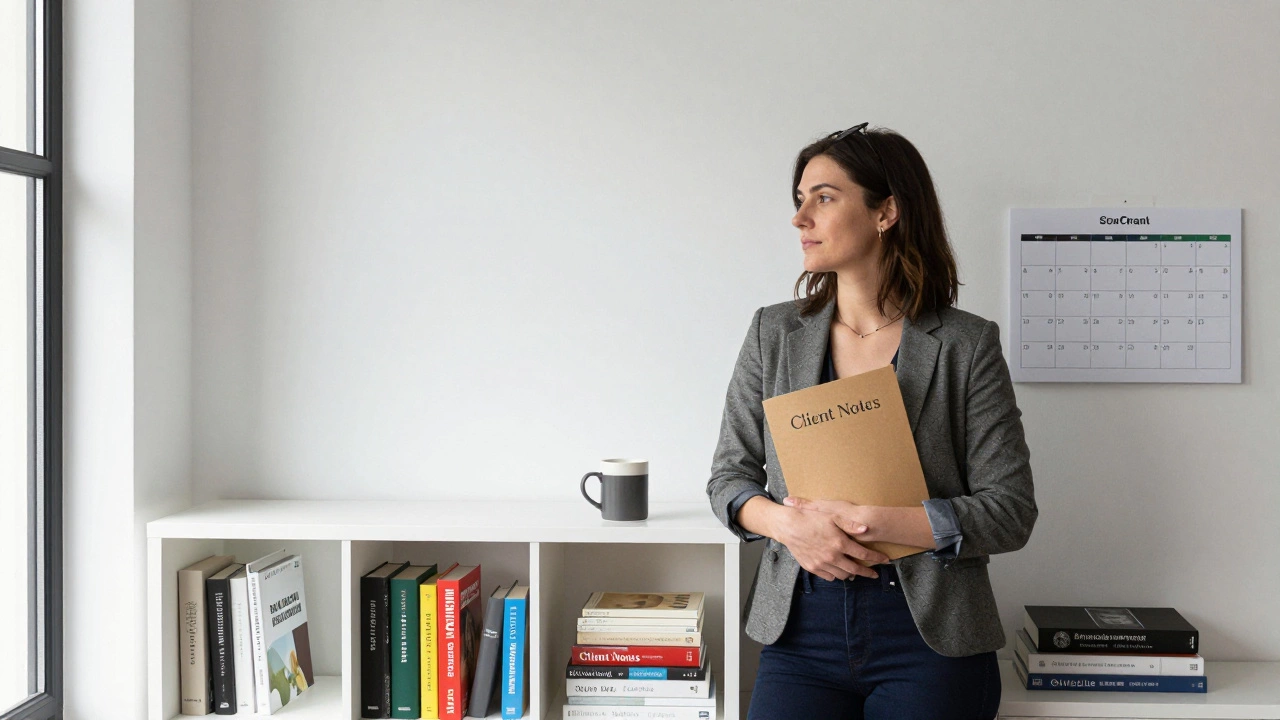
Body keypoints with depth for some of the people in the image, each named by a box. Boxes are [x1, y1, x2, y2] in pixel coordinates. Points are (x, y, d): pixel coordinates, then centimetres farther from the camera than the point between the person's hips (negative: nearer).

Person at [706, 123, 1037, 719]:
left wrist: (869, 523, -17)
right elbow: (729, 477, 7)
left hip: (929, 639, -2)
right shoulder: (774, 333, 6)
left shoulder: (966, 345, -4)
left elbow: (1012, 511, -6)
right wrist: (788, 523, -14)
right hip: (802, 632, 2)